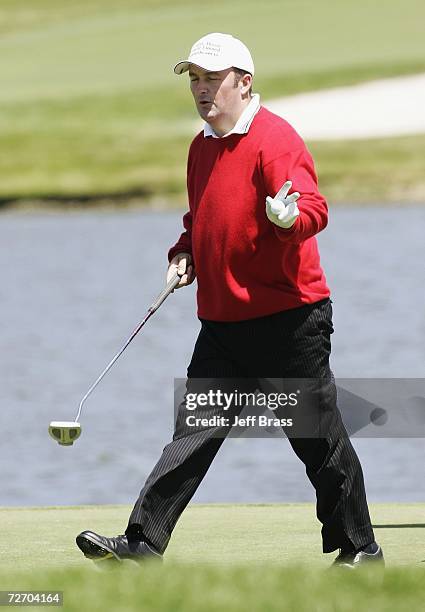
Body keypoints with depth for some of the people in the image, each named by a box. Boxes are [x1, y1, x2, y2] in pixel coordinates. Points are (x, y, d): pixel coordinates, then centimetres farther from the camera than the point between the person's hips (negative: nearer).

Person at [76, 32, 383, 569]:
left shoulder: (274, 138, -13)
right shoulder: (202, 147, 14)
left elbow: (314, 207, -25)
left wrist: (291, 213, -47)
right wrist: (185, 254, 10)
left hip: (288, 318, -7)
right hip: (223, 319, 7)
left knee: (319, 438, 2)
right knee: (194, 433, 2)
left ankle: (360, 548, 16)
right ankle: (143, 543, -1)